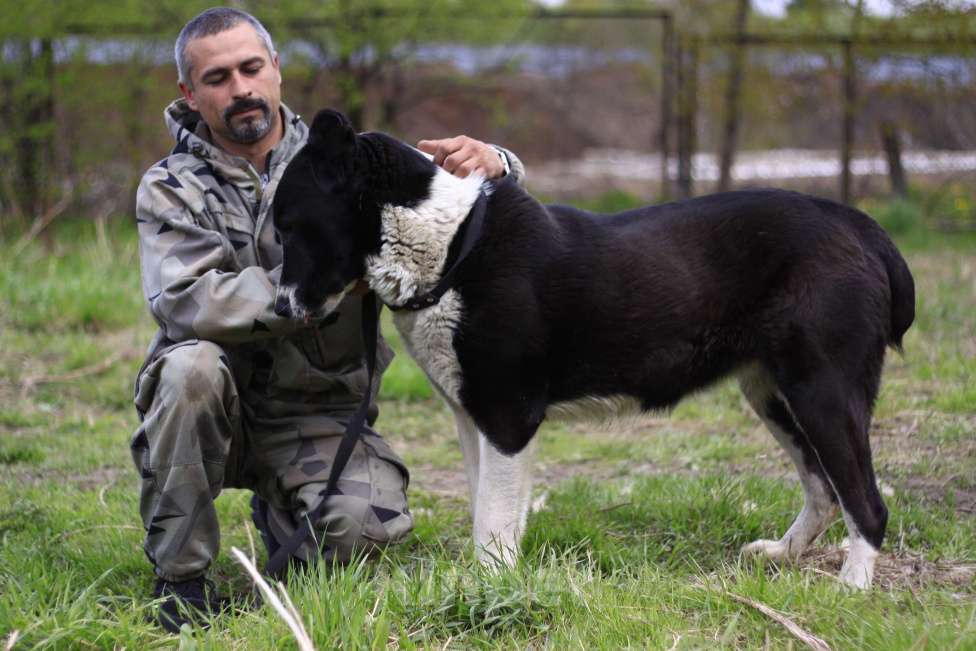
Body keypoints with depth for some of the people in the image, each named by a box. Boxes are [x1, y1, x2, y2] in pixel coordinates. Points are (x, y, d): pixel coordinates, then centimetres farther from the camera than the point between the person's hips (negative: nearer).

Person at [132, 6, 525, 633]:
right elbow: (186, 301, -20)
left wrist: (490, 162, -23)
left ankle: (280, 512, 13)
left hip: (320, 420, 1)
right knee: (191, 365, -35)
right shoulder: (170, 189, -1)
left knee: (367, 528, -27)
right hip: (218, 410, -1)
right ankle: (180, 575, -17)